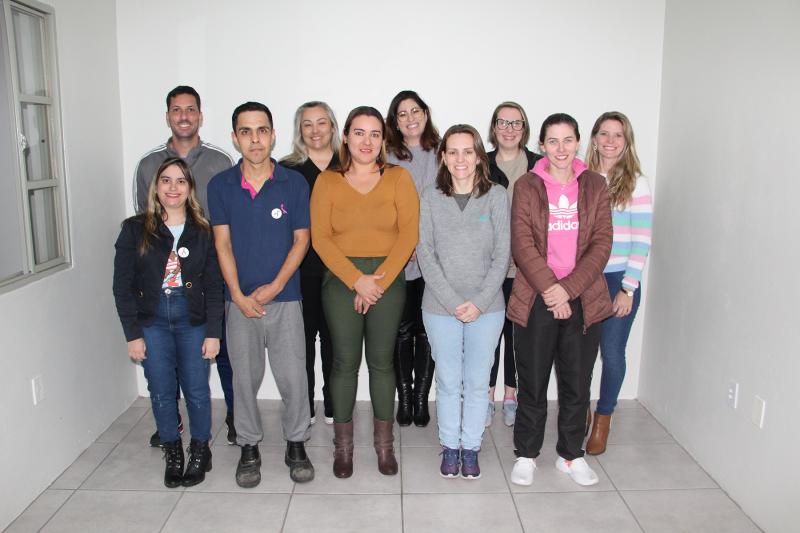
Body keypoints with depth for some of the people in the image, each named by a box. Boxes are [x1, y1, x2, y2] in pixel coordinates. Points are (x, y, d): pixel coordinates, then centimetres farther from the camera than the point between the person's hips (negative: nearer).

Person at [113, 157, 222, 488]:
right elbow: (123, 286, -1)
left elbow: (213, 285, 1)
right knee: (161, 391, 5)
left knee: (197, 389, 3)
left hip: (192, 321, 0)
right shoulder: (135, 230, -1)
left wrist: (213, 332, -4)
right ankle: (173, 453, 25)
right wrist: (132, 334, -4)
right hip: (152, 321, 0)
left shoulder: (202, 231, 1)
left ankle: (200, 451, 24)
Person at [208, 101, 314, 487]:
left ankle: (296, 444, 22)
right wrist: (239, 295, -9)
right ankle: (249, 447, 27)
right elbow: (223, 243, 0)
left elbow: (301, 240, -1)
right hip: (239, 300, 1)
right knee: (244, 377, 10)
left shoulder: (294, 183, -1)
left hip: (284, 298, -1)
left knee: (293, 376, 2)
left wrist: (275, 286, -10)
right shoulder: (220, 186, 2)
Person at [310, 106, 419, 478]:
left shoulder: (398, 178, 5)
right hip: (341, 279, 0)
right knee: (345, 361, 3)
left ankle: (384, 443, 22)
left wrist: (379, 280, -11)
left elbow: (409, 233, -3)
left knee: (381, 361, 6)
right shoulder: (327, 181, 6)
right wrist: (356, 280, -12)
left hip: (388, 279, 0)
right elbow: (320, 238, -2)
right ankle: (343, 444, 19)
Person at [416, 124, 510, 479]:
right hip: (440, 308, 0)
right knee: (448, 381, 11)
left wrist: (479, 302, -12)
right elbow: (425, 253, -5)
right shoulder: (431, 198, -1)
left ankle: (471, 447, 29)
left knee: (477, 381, 11)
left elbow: (502, 254, -4)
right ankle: (449, 446, 30)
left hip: (487, 308, 0)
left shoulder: (496, 197, -2)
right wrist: (453, 302, -12)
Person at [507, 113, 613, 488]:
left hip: (583, 299, 2)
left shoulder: (595, 186, 6)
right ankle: (526, 454, 25)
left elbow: (601, 244, -2)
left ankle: (571, 454, 29)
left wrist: (568, 288, -13)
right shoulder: (527, 186, 1)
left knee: (577, 382, 11)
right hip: (536, 299, -2)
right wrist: (550, 290, -17)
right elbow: (522, 245, -7)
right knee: (532, 382, 7)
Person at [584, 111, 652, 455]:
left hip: (619, 280, -2)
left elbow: (642, 240, -3)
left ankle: (603, 420, 24)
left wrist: (628, 288, -9)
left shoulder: (636, 183, 0)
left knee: (612, 353, 3)